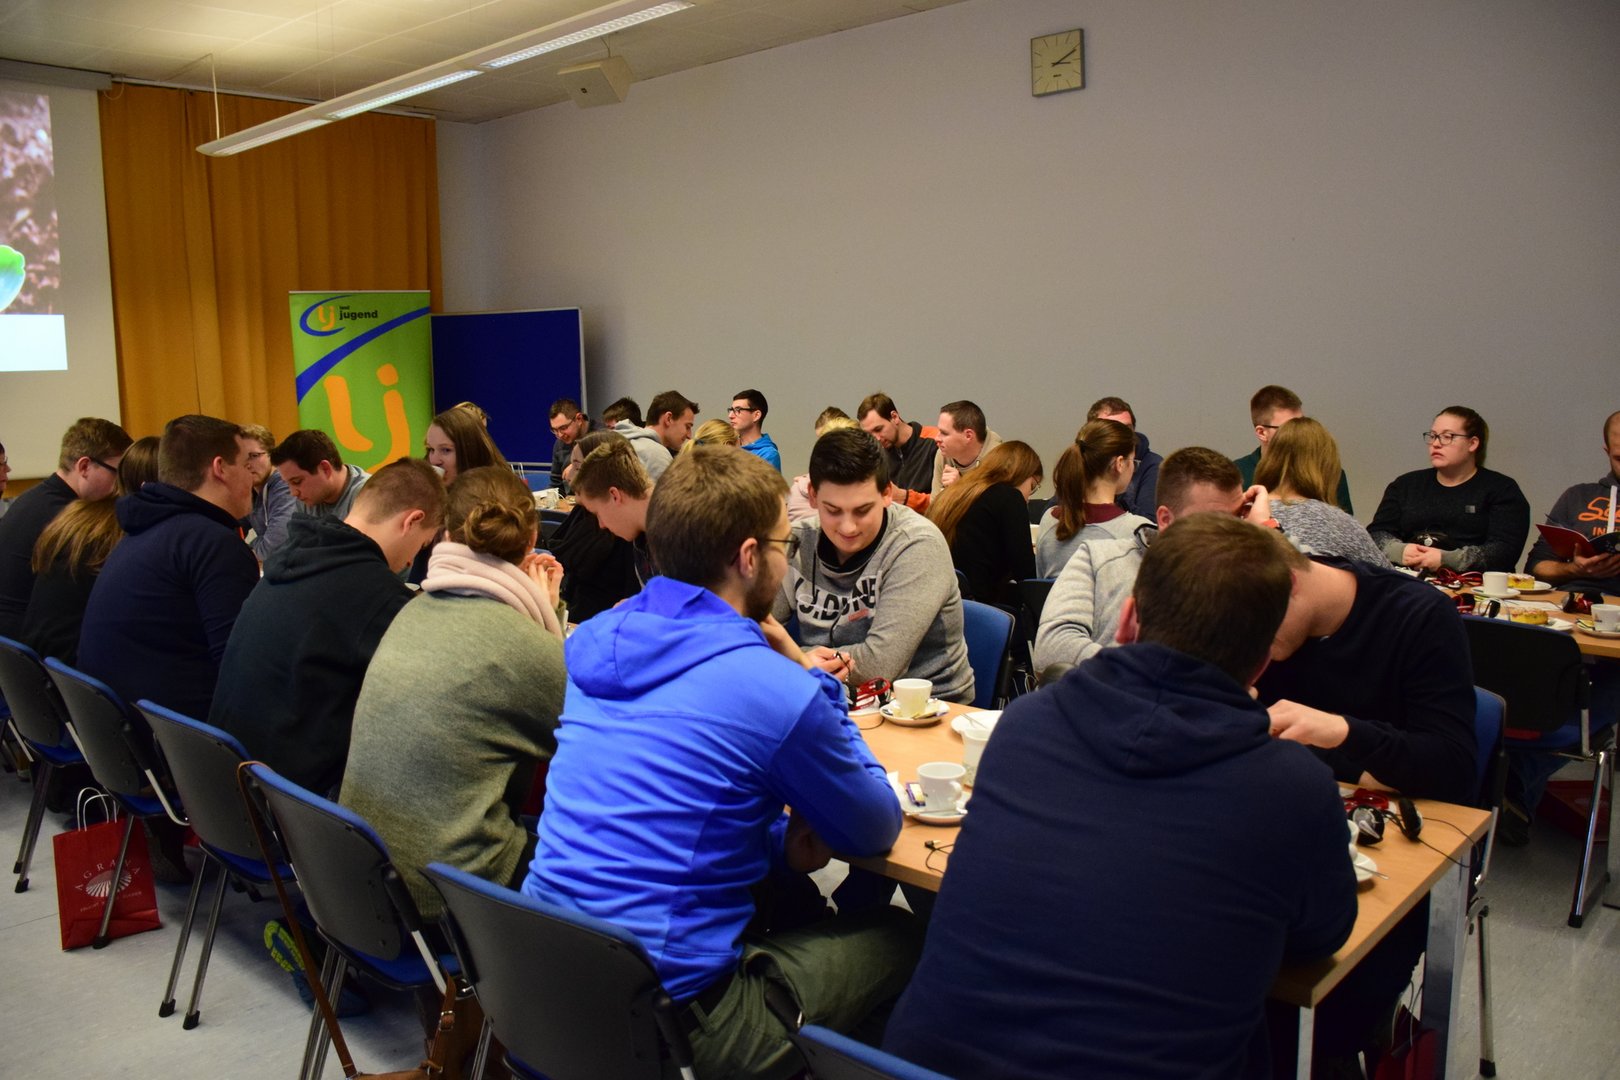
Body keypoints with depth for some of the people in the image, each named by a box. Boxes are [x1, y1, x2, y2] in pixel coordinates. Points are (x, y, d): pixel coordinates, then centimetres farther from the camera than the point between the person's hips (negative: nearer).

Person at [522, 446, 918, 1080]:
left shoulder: (597, 641, 3)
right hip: (663, 1016, -7)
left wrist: (783, 843, 2)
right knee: (899, 934, 12)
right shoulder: (778, 692, -19)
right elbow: (876, 832, -1)